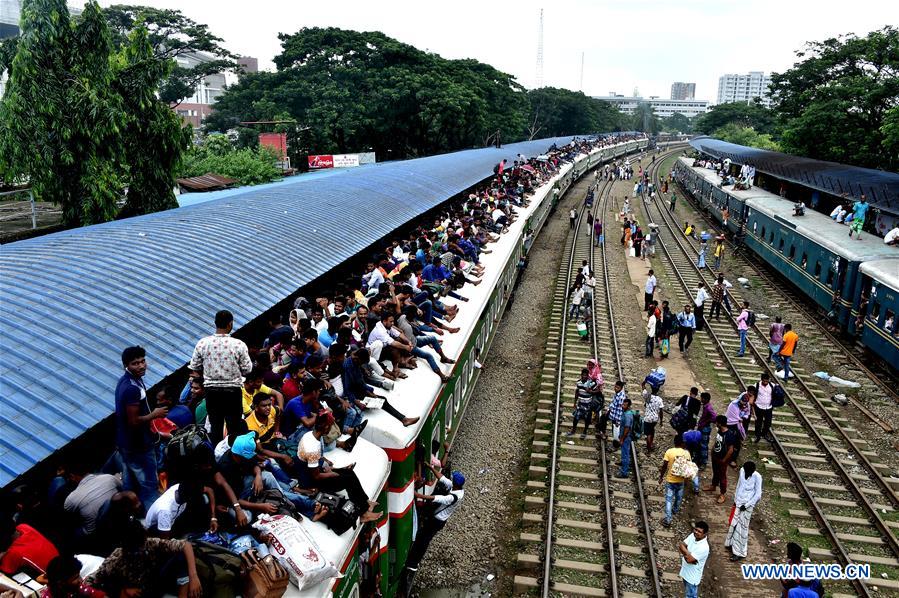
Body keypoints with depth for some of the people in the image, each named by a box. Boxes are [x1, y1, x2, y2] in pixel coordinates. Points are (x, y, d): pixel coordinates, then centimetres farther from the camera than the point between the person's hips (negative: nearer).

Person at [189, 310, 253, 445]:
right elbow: (247, 370, -8)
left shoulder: (202, 343, -7)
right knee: (234, 426, 8)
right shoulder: (239, 345, -14)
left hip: (211, 390, 3)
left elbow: (194, 368, 2)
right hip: (232, 391, -2)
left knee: (215, 426, 13)